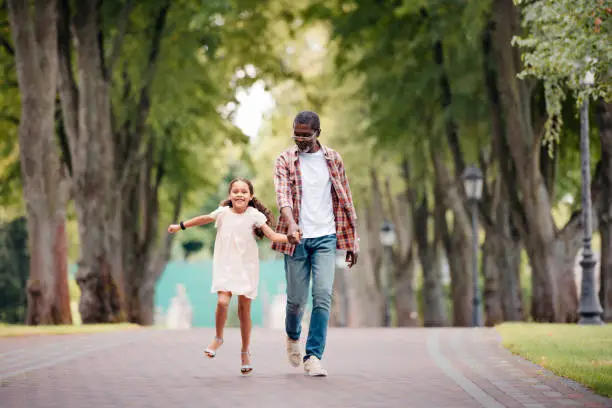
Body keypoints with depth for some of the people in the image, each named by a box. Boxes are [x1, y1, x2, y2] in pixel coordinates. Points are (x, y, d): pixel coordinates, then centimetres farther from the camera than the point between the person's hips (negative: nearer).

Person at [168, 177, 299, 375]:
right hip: (225, 266, 0)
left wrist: (289, 238, -26)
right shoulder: (223, 213, 1)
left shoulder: (254, 215, -5)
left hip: (247, 268, 0)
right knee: (222, 302, -20)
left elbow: (273, 235, -8)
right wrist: (180, 226, 27)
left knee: (244, 310, 4)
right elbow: (204, 219, 18)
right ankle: (218, 338, 6)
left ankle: (245, 352, 20)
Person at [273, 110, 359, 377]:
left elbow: (345, 201, 11)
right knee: (296, 299, 5)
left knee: (322, 296, -12)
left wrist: (352, 242, 9)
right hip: (297, 238, -1)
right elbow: (282, 194, -16)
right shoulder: (285, 160, 0)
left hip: (325, 237, 1)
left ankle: (313, 356, -9)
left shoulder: (333, 160, 6)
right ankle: (293, 337, 36)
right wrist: (291, 223, -36)